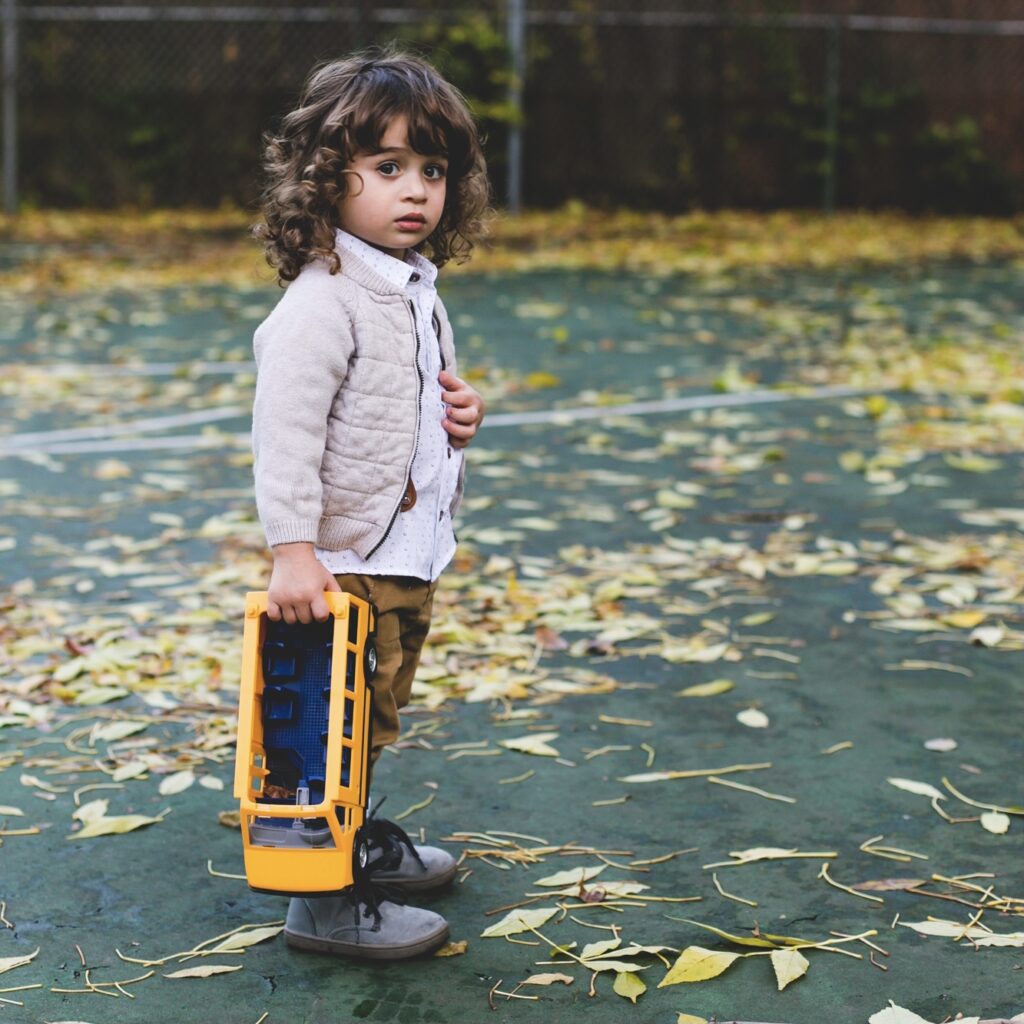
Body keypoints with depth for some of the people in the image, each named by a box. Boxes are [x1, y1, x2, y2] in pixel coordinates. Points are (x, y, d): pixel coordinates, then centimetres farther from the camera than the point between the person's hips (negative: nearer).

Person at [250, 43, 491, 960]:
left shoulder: (416, 290, 11)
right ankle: (327, 903, 9)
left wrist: (459, 414, 5)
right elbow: (286, 429, -24)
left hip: (410, 555, 9)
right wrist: (294, 551, -28)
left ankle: (364, 839, 40)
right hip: (345, 562, -9)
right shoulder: (322, 301, -19)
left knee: (377, 718, 23)